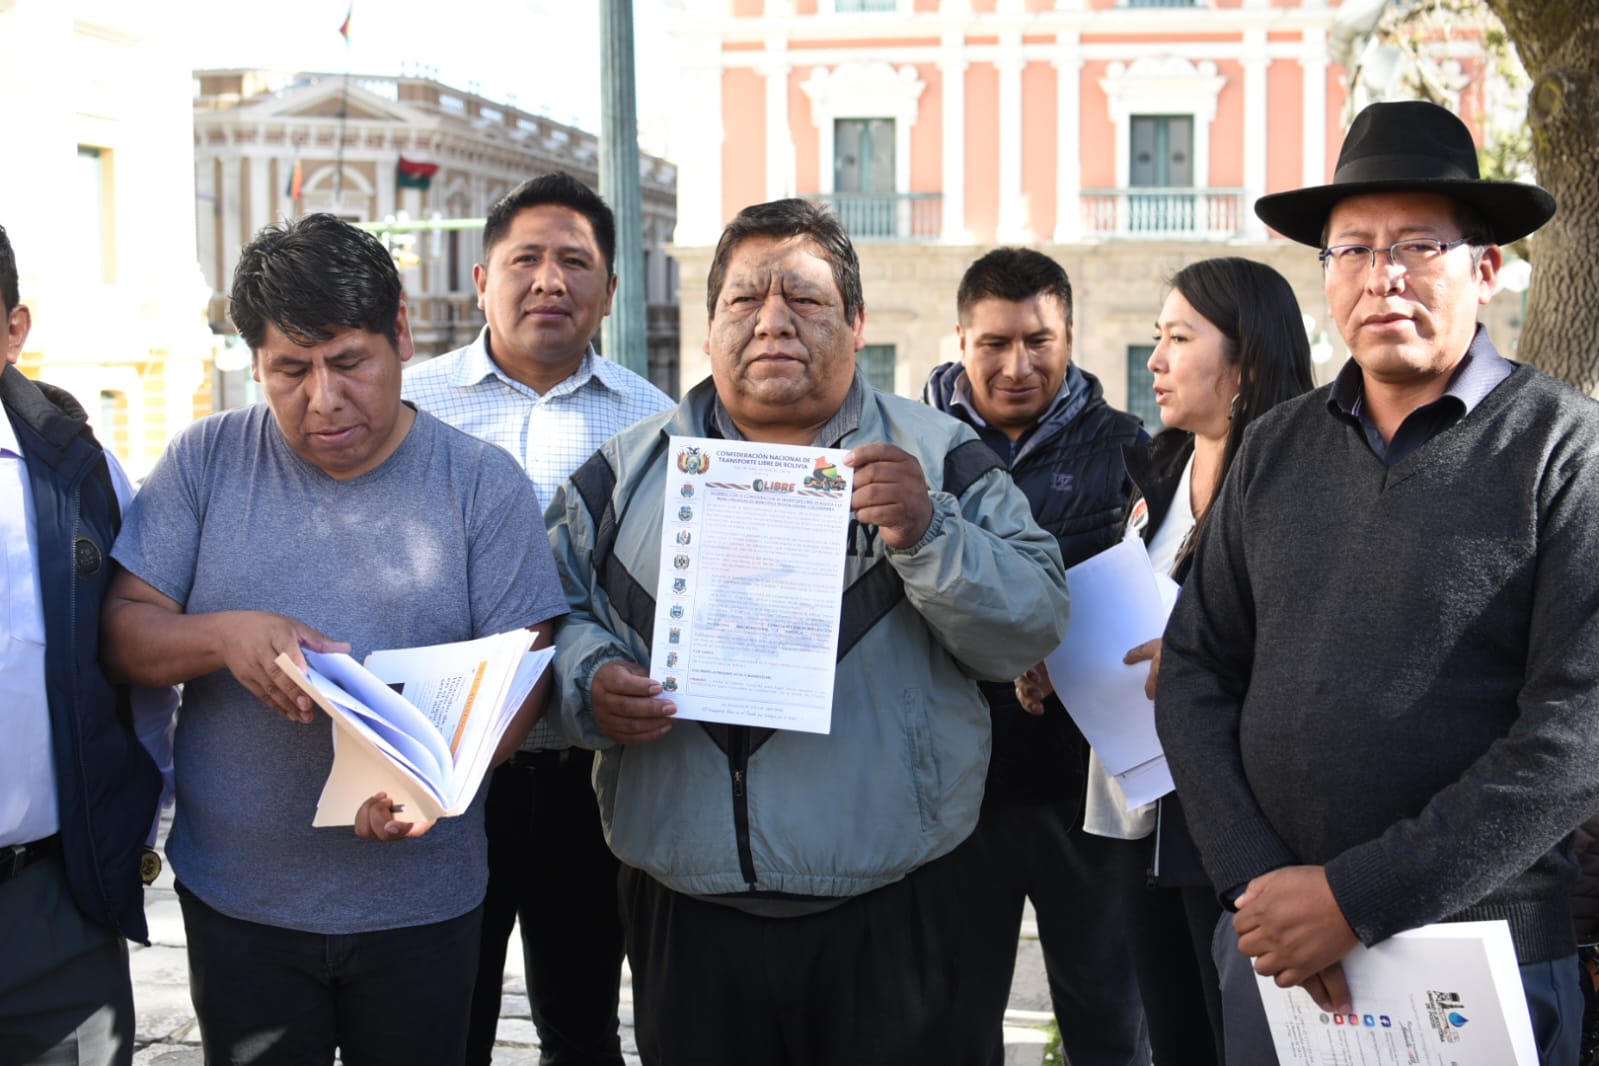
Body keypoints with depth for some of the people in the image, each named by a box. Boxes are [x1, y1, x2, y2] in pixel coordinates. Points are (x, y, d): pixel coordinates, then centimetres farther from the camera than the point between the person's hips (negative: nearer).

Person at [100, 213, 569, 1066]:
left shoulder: (482, 481, -5)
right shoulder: (205, 462, -1)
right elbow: (122, 631, -2)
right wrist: (224, 637, -23)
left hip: (419, 903, 0)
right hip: (235, 900, 1)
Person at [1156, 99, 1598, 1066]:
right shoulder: (1276, 449, 5)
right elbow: (1196, 672, 5)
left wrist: (1358, 897, -18)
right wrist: (1257, 880, -9)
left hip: (1477, 956, -4)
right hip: (1271, 950, 4)